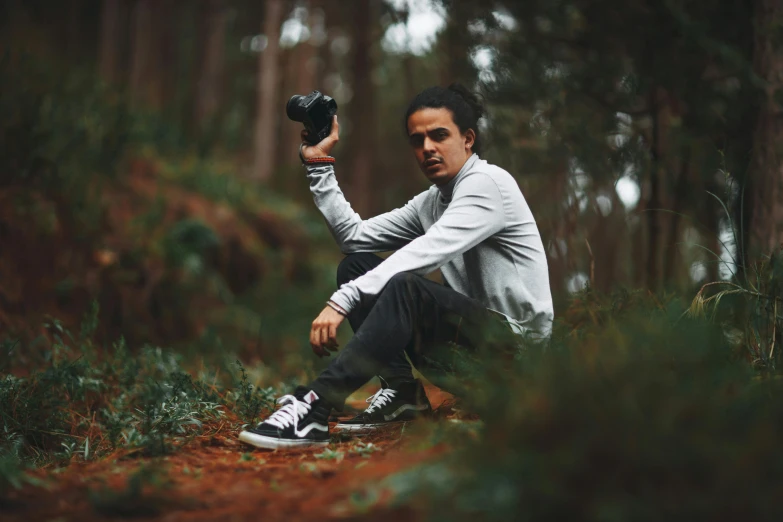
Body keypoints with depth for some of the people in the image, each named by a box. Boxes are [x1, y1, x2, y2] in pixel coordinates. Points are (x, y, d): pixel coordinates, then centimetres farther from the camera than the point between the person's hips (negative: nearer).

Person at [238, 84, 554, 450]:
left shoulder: (488, 183, -13)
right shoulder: (430, 202, 14)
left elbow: (425, 254, -27)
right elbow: (355, 235, 9)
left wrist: (342, 302, -33)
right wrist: (318, 165, 5)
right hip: (469, 334, 9)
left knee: (407, 288, -34)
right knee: (356, 266, 4)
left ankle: (313, 409, -39)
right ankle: (401, 392, -10)